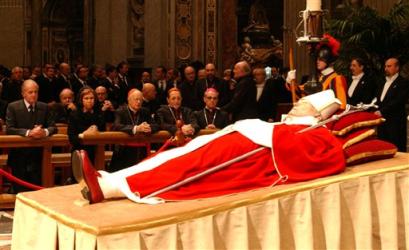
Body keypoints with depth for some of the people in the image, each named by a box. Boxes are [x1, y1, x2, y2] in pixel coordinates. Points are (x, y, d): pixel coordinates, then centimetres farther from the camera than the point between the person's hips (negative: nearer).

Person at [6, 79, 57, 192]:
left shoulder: (44, 107, 4)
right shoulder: (13, 107, -5)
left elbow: (53, 127, 1)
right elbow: (9, 129, -14)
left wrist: (45, 131, -23)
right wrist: (28, 132, -28)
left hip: (37, 156, 2)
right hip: (19, 156, -2)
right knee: (20, 190, 3)